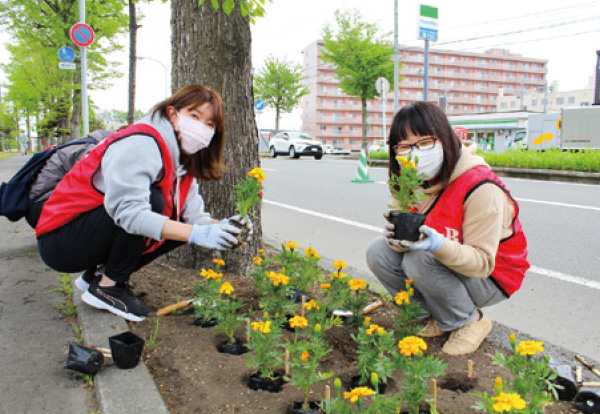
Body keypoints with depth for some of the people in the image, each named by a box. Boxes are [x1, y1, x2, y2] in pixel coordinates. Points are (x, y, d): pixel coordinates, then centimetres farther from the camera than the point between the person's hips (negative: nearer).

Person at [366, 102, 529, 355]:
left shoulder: (479, 187, -28)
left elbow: (483, 262, -28)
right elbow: (409, 240, -7)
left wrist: (438, 244, -46)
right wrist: (398, 237, -32)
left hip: (490, 279, -6)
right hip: (447, 266, 6)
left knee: (421, 260, -31)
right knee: (378, 252, -11)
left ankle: (470, 322, -4)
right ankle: (437, 316, 6)